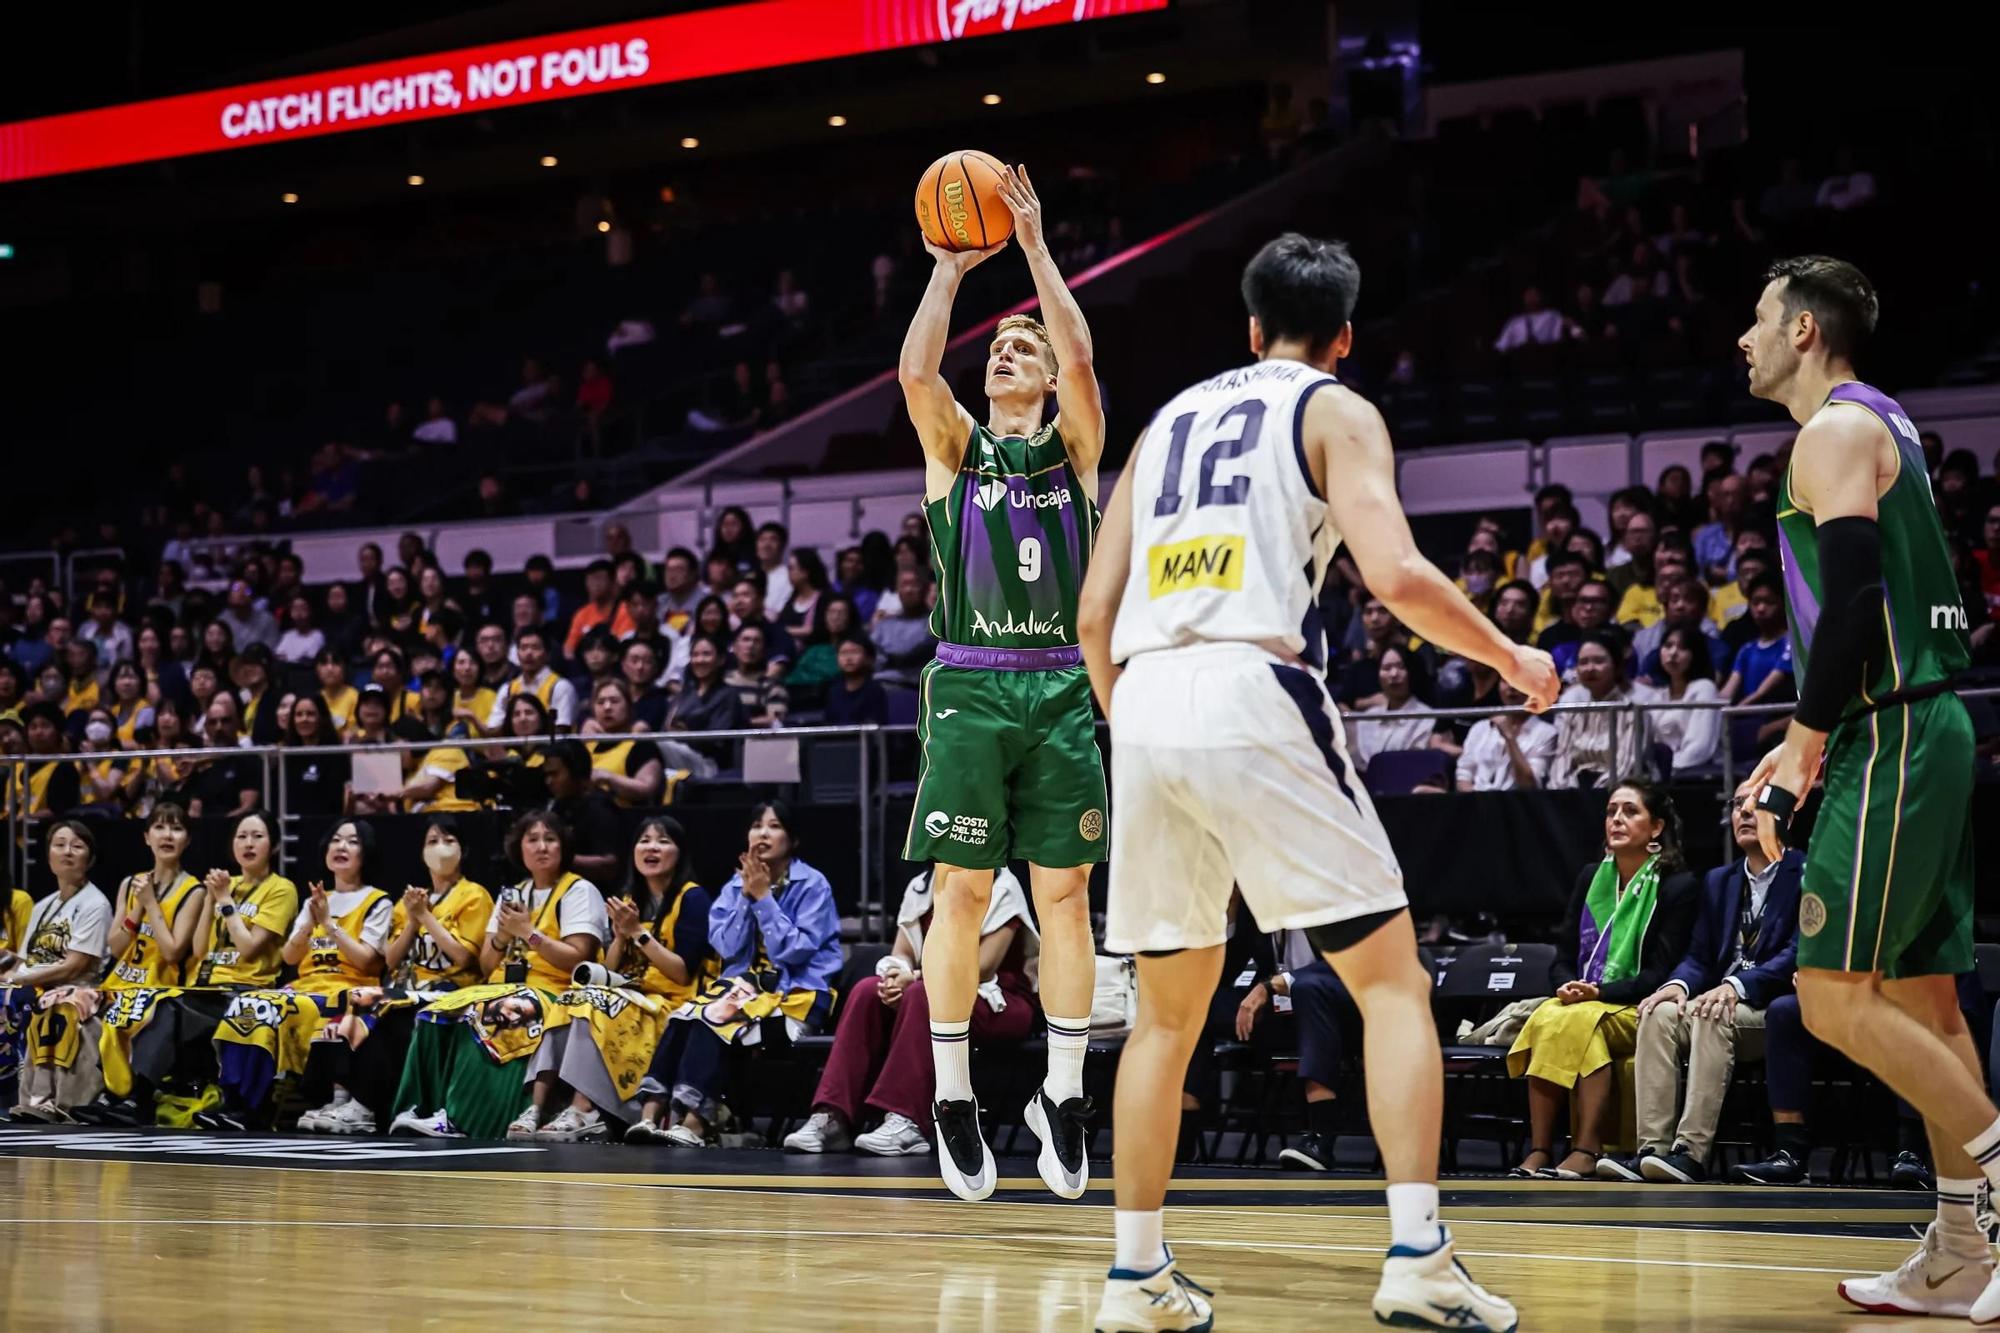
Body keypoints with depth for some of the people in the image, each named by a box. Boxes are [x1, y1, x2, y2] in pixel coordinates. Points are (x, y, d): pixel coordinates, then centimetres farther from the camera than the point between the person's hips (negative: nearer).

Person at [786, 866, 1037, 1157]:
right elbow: (901, 954, 5)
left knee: (922, 995, -35)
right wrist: (895, 979, -19)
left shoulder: (1002, 887, -8)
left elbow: (983, 968, -16)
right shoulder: (920, 887, 11)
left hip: (999, 1002, -6)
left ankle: (907, 1122, -42)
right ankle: (831, 1118, -31)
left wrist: (915, 977, -22)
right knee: (867, 992, -21)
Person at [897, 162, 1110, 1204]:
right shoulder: (956, 445, 12)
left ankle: (1063, 1095, 6)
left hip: (1061, 689, 0)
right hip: (970, 687, 0)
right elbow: (916, 370, -7)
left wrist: (1034, 242, -4)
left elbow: (1082, 354, -6)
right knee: (961, 892, -3)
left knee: (1064, 893, 0)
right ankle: (951, 1098, 5)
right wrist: (950, 267, -2)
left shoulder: (1073, 445, 11)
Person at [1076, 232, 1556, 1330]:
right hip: (1254, 694, -5)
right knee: (1392, 980, 2)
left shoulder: (1169, 421, 25)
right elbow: (1395, 574, -8)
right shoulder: (1336, 411, 9)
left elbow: (1094, 613, 20)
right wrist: (1509, 656, 7)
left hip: (1144, 705, 5)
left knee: (1169, 1006, 17)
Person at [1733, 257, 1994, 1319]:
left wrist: (1800, 751, -17)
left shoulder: (1839, 427, -9)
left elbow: (1854, 598, -20)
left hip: (1892, 741, -10)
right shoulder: (1881, 427, 21)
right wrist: (1801, 745, 24)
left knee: (1836, 996, -12)